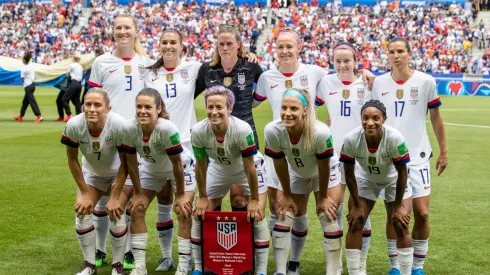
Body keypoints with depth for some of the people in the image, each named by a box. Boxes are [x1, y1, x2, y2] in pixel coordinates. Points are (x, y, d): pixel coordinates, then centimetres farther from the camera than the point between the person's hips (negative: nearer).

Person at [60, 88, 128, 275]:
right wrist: (85, 192, -11)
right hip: (91, 173, 3)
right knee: (82, 211, -10)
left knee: (116, 214, -15)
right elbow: (72, 159, -14)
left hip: (118, 173, -2)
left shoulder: (119, 125, -36)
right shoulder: (74, 125, -30)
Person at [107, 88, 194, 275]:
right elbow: (131, 163, -14)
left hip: (180, 169, -4)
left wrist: (180, 195, -19)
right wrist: (138, 193, -8)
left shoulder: (167, 129, -40)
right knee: (136, 209, -2)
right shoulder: (129, 129, -29)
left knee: (183, 211, -14)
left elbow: (177, 164, -29)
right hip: (151, 169, 4)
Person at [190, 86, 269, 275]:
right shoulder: (198, 131, -30)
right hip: (218, 169, 3)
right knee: (200, 214, 1)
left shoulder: (242, 130, -38)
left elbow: (249, 167, -28)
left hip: (247, 169, -3)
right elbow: (200, 166, -14)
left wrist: (254, 200, -20)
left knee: (257, 215, -14)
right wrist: (202, 198, -7)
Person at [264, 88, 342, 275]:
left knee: (328, 218, -6)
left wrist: (323, 197, -12)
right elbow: (280, 164, -17)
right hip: (296, 172, 3)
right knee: (283, 216, -2)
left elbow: (323, 167, -26)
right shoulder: (272, 131, -34)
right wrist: (287, 195, -6)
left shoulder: (320, 133, -42)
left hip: (325, 173, -3)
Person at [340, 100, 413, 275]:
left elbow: (402, 173, -22)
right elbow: (349, 174, -16)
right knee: (355, 224, -4)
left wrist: (397, 206, -14)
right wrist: (357, 205, -11)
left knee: (401, 226, -3)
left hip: (393, 180, -1)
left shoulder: (395, 138, -38)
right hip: (366, 179, 1)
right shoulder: (351, 139, -33)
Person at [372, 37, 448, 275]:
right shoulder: (379, 83, 1)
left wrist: (443, 151, 5)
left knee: (421, 214, -2)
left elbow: (435, 117, 5)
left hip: (418, 157, -1)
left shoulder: (426, 81, -3)